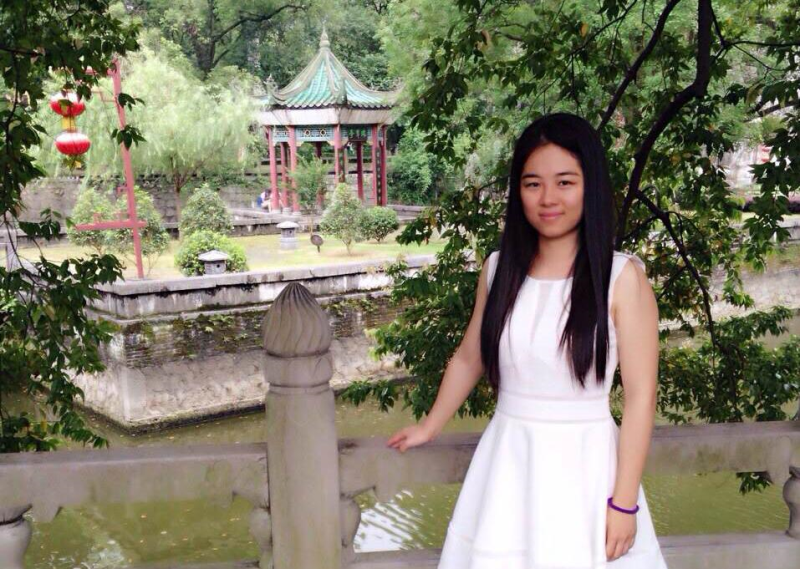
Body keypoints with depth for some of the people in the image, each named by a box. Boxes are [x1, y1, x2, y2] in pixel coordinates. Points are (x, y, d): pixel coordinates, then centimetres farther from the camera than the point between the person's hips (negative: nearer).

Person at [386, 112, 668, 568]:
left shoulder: (623, 278, -10)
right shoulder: (500, 269, 2)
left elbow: (641, 397, -10)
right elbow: (468, 359, 16)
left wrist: (624, 502, -12)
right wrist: (430, 427, 26)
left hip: (584, 467, -3)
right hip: (507, 462, 4)